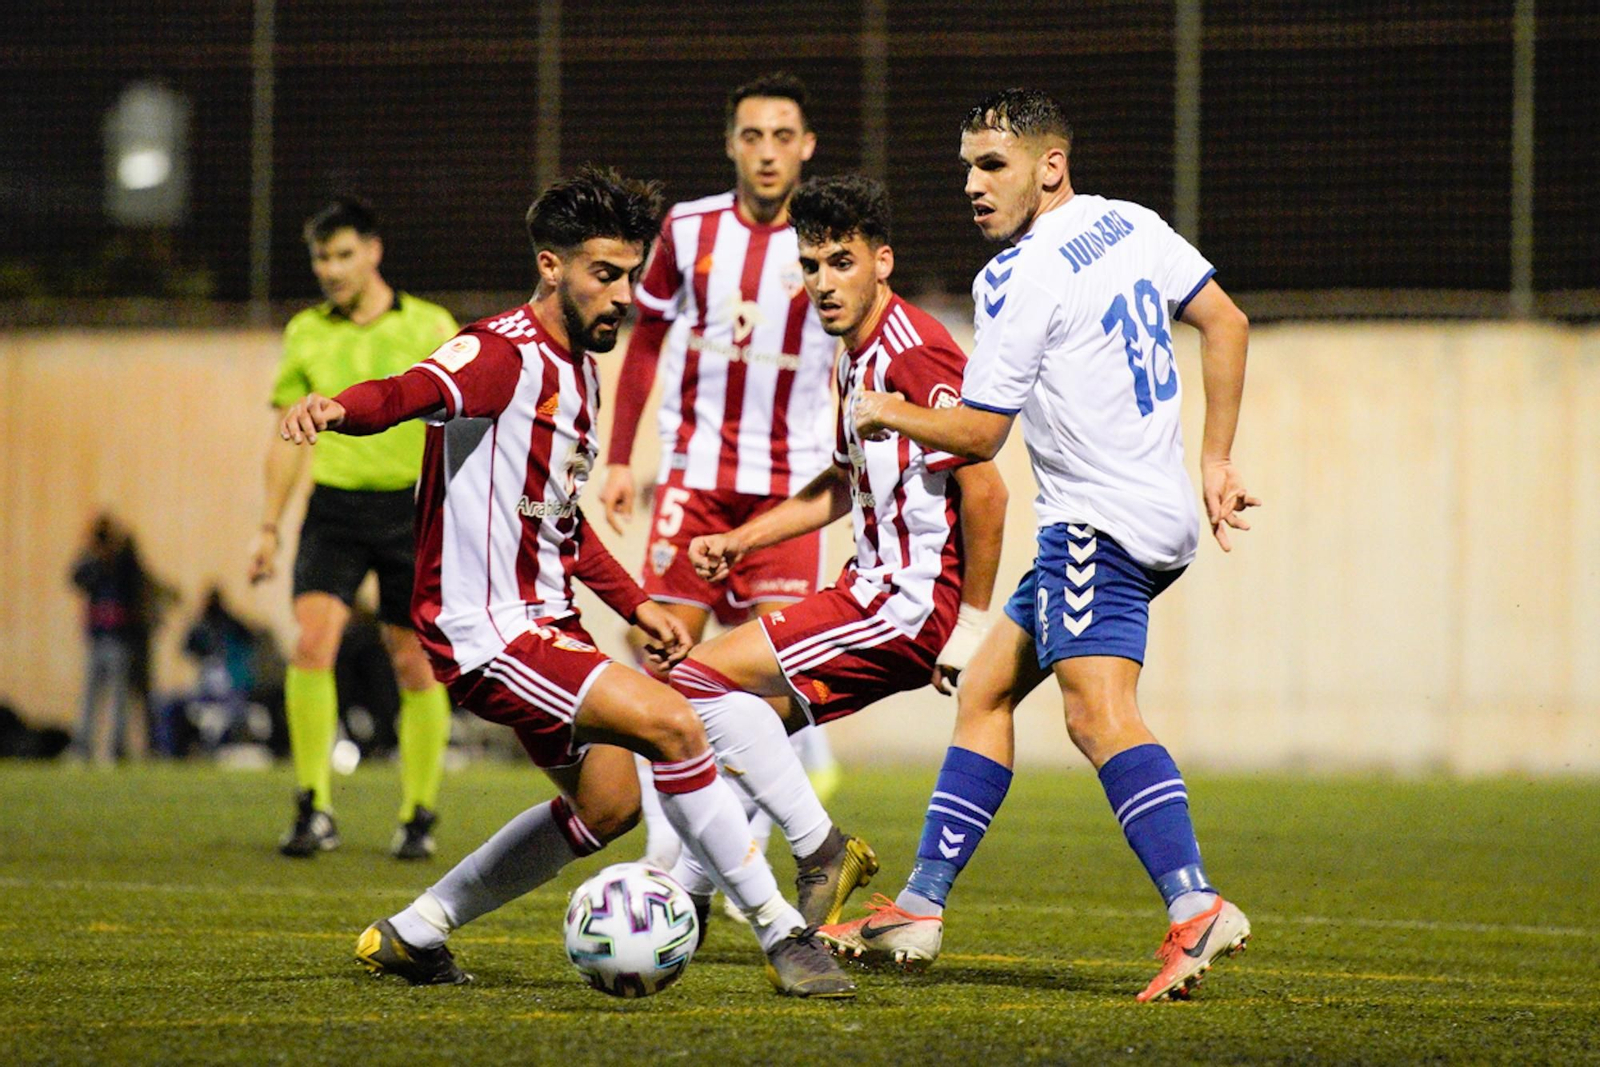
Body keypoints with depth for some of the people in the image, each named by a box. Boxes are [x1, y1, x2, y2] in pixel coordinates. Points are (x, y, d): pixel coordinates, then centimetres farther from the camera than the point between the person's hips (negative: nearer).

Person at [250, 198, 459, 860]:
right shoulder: (306, 333, 8)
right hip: (333, 508, 1)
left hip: (410, 507, -1)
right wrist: (269, 526, 9)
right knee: (311, 640, -17)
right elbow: (288, 435, 13)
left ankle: (419, 817, 14)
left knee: (416, 662, 1)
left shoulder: (430, 328, 1)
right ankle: (314, 812, -15)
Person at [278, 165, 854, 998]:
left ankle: (410, 936, 28)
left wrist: (632, 604, 20)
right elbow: (414, 391, -37)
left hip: (545, 620, 11)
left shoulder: (578, 367, 15)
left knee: (606, 804, 17)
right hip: (484, 631, -11)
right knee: (671, 722, -22)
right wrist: (338, 408, -58)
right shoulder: (504, 354, -15)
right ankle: (783, 936, -14)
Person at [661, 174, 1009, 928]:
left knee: (702, 678, -14)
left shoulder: (914, 352, -17)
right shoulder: (858, 355, 14)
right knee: (730, 716, 14)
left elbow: (984, 489, -21)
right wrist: (737, 542, 22)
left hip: (912, 605, -10)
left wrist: (972, 623, -19)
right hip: (877, 586, 10)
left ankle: (823, 852, -9)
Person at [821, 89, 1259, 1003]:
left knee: (1099, 712, -24)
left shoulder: (1019, 277, -12)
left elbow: (979, 433, -8)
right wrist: (1216, 462, 17)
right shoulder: (1131, 225, 12)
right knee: (985, 692, 16)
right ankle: (920, 910, 18)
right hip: (1162, 511, 10)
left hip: (1097, 519, -10)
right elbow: (1227, 323, 15)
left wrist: (889, 413, 11)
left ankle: (1195, 906, -42)